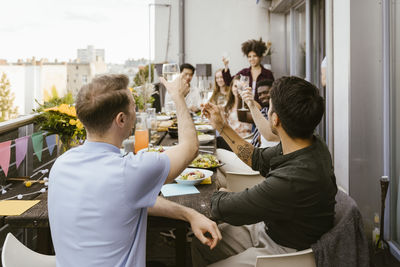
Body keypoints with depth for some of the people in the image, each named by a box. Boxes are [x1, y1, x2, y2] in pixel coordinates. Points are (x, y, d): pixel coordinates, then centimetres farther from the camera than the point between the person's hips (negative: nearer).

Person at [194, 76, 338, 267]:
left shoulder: (294, 179, -39)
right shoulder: (311, 144, -9)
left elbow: (222, 209, -26)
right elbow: (258, 159, 11)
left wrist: (220, 194, -1)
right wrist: (221, 126, 12)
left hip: (284, 252, -9)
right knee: (198, 243, 9)